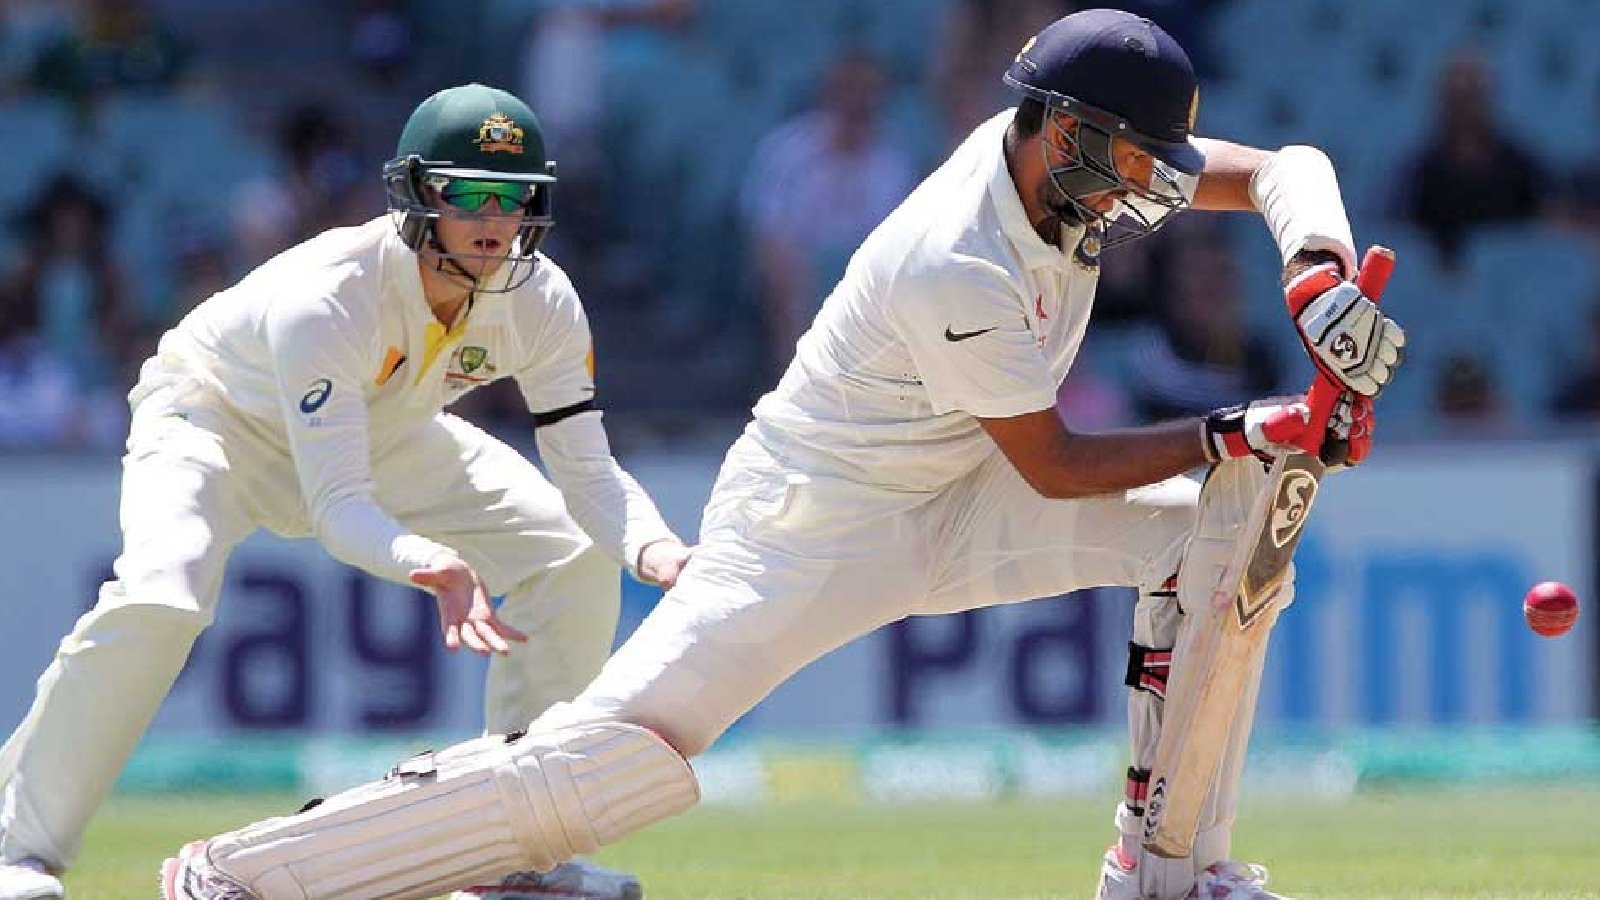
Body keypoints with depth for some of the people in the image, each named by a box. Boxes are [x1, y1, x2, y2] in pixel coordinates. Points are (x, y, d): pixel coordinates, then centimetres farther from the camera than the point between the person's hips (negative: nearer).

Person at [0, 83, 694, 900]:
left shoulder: (541, 303, -22)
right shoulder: (325, 297, -39)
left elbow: (587, 472, -19)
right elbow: (337, 508, -42)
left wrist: (654, 548, -41)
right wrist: (431, 564, -62)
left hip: (382, 438, 6)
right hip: (215, 418, -6)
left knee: (575, 559, -5)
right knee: (156, 600, -32)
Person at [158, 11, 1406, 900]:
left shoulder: (1071, 152, -6)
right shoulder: (957, 269, -30)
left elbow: (1283, 167, 1)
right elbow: (1053, 469, -20)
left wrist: (1321, 274, -18)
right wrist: (1234, 437, -17)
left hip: (940, 512, 9)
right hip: (808, 529, -9)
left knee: (1216, 521, 0)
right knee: (614, 761, -21)